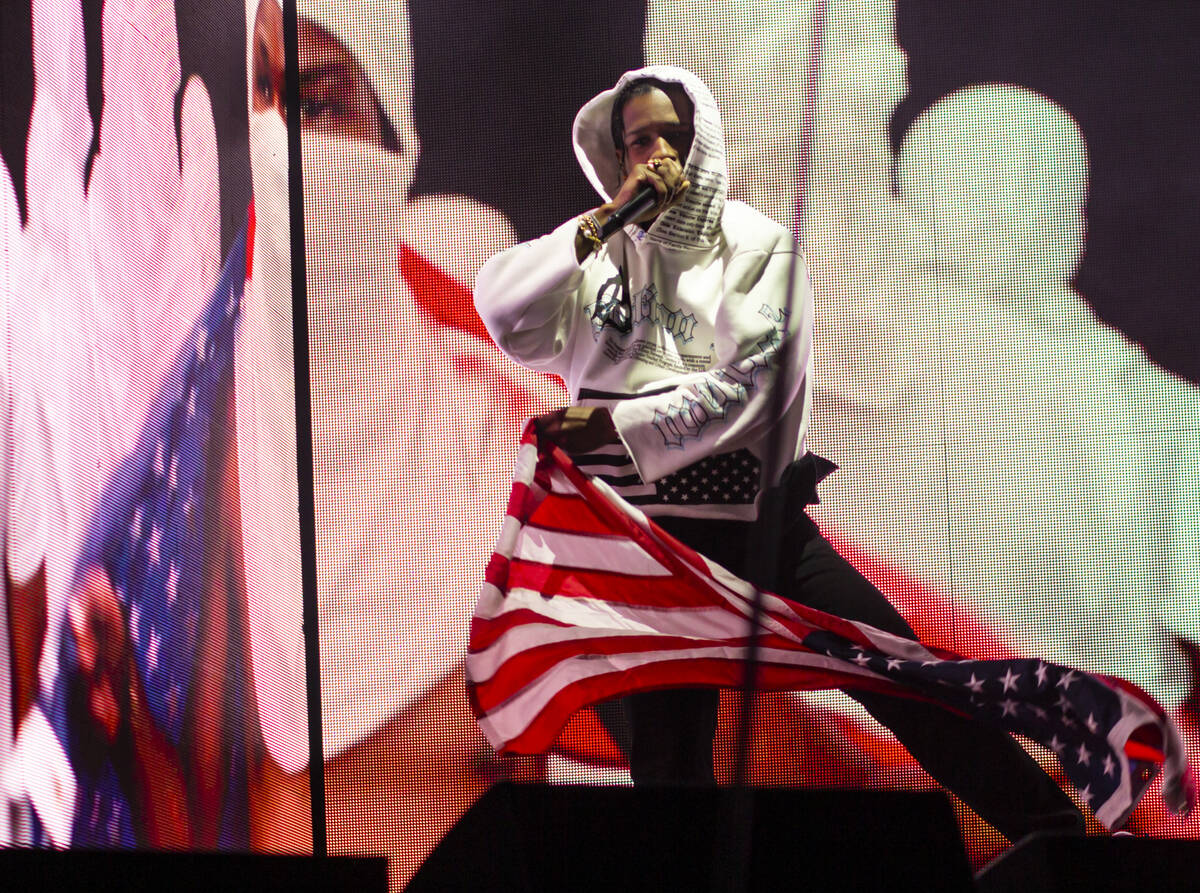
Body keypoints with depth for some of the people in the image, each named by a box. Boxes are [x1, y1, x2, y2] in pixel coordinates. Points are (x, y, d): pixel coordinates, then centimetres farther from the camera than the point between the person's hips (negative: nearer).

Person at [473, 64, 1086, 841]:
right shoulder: (601, 253, 10)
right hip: (643, 539, 2)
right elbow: (502, 312, -7)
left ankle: (1057, 828, 1)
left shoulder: (761, 246, 3)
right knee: (669, 765, 4)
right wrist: (603, 220, -10)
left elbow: (741, 390, -8)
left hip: (754, 522, -1)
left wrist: (615, 425, -14)